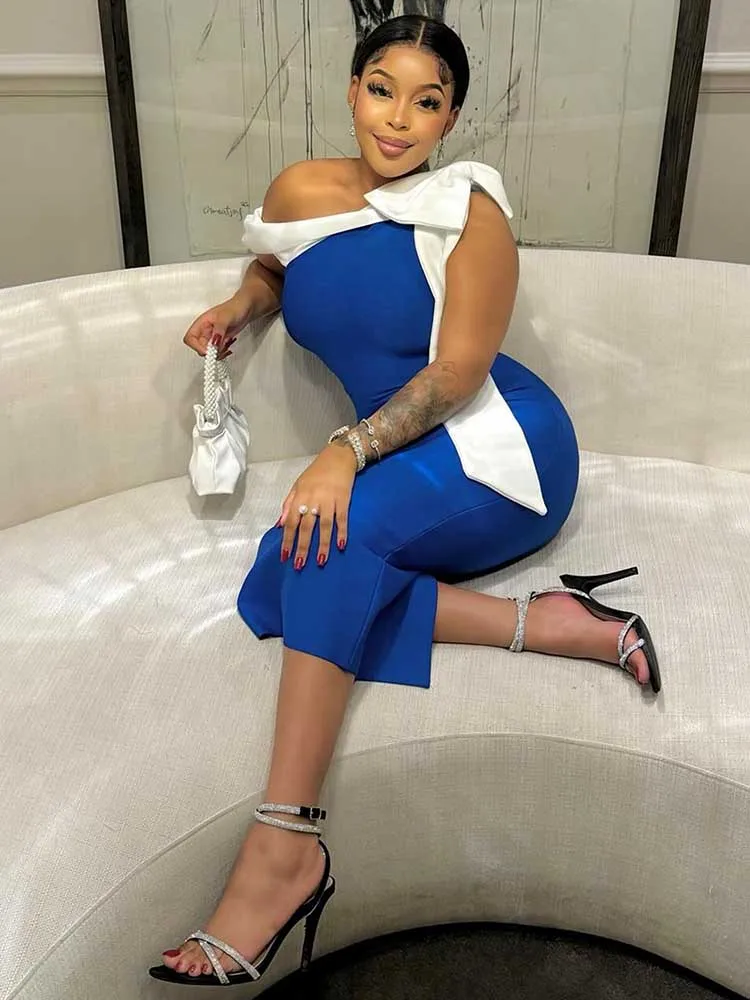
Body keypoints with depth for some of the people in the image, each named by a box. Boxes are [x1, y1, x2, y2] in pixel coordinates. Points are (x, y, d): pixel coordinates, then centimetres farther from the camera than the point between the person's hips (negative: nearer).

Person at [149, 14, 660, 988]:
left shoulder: (469, 209, -9)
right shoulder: (300, 190, 5)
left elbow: (458, 371, -17)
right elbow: (274, 264, 28)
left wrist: (348, 451, -30)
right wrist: (240, 305, 5)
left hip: (500, 452, -6)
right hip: (400, 468, 6)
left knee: (333, 535, -32)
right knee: (277, 590, -20)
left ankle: (284, 852, -29)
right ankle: (538, 622, -19)